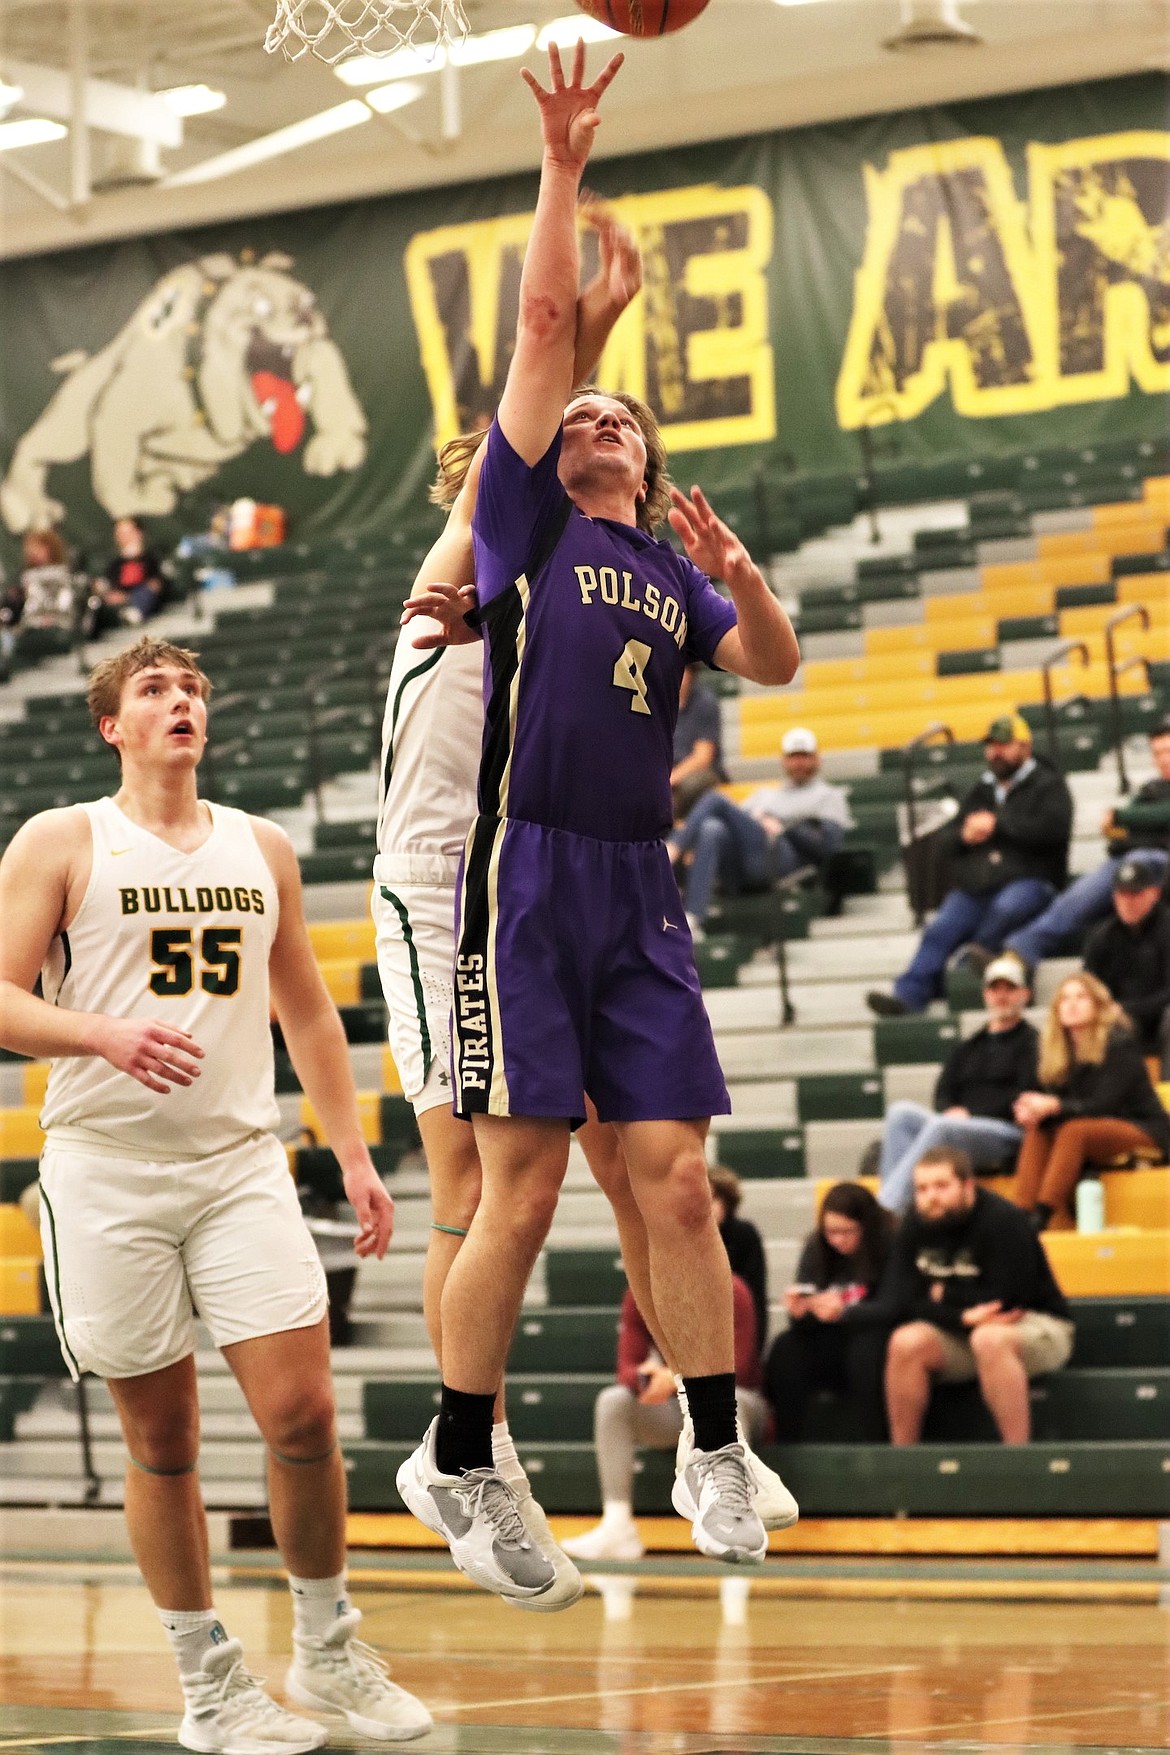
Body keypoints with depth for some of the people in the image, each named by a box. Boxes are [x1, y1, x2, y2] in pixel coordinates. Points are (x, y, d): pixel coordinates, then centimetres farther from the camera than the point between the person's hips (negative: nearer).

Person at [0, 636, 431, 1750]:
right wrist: (106, 1035, -25)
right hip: (107, 1169, -3)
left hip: (240, 1162, 3)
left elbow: (307, 1014, 22)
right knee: (162, 1442, 2)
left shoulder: (261, 850, 14)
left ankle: (327, 1651, 12)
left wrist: (354, 1154, 15)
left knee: (303, 1415, -7)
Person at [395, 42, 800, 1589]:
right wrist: (564, 167, -1)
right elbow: (543, 326, 1)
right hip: (528, 875, -4)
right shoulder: (527, 521, 8)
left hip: (640, 892, 4)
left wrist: (739, 572, -12)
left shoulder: (675, 574, 20)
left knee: (675, 1180, -1)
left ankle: (716, 1450, 6)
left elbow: (775, 667, 5)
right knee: (523, 1188, -7)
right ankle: (456, 1461, 3)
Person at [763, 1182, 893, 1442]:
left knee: (865, 1348, -34)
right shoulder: (816, 1249, 3)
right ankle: (785, 1449, -21)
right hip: (830, 1350, 4)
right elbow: (805, 1324, 0)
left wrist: (844, 1313, -35)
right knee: (785, 1350, -20)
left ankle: (873, 1447, -28)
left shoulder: (890, 1246, -12)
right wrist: (799, 1311, -25)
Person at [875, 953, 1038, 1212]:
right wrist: (951, 1111, -6)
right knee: (901, 1112, -21)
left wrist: (970, 1116, -10)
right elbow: (943, 1095, 18)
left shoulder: (1031, 1043, 9)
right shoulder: (965, 1050, 29)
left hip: (1007, 1134, -6)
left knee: (941, 1127, -35)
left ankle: (888, 1206, -47)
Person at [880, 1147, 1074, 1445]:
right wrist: (963, 1316, -25)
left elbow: (1003, 1302, -24)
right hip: (958, 1332, 5)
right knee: (907, 1342, -22)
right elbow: (891, 1305, -11)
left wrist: (944, 1296, -10)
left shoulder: (1003, 1220, -20)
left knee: (989, 1339, -37)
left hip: (1037, 1328, -5)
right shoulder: (916, 1225, -3)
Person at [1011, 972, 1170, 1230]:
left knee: (1074, 1131, -32)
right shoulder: (1058, 1051, 6)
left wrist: (1054, 1106, -32)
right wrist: (1031, 1110, -25)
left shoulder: (1120, 1044, -14)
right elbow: (1048, 1094, 0)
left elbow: (1106, 1104, -21)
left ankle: (1042, 1217, -43)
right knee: (1036, 1135, -19)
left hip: (1144, 1131, -6)